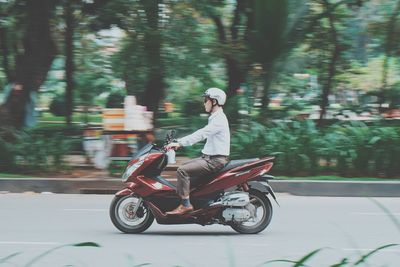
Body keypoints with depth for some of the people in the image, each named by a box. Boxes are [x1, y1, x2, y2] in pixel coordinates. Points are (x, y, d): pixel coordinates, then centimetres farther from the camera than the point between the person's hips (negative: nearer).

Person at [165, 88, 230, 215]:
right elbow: (200, 134, 19)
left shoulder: (219, 120, -17)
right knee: (184, 166, 16)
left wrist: (179, 143, -29)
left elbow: (201, 134, -27)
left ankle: (185, 205, -17)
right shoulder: (215, 118, 17)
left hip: (216, 160, -11)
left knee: (182, 171, -18)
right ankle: (179, 197, 13)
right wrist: (179, 142, 11)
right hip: (209, 157, 11)